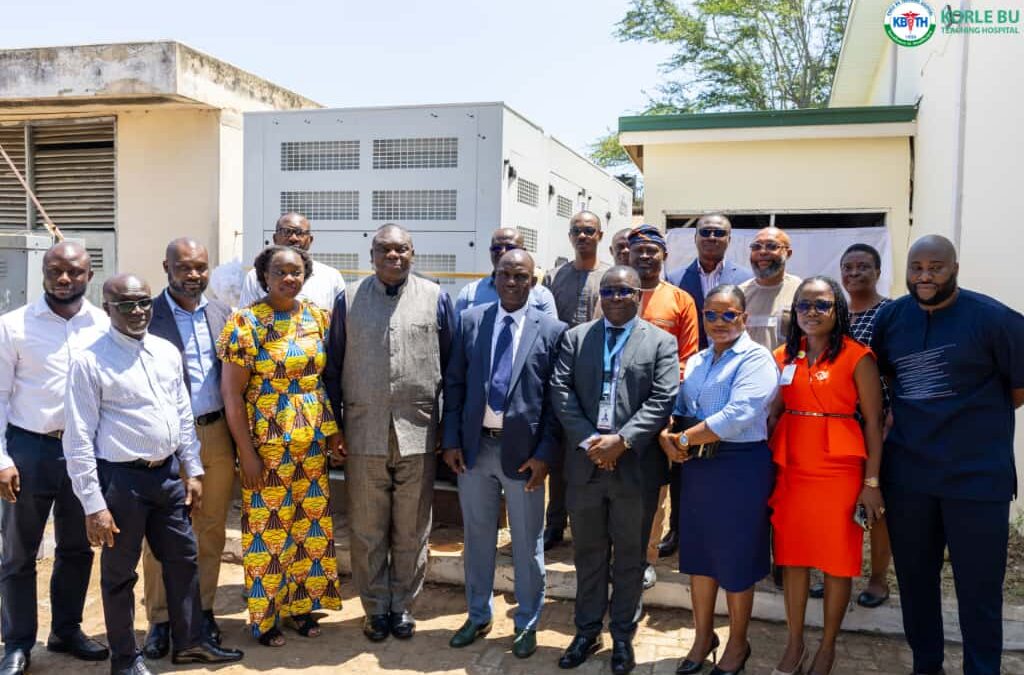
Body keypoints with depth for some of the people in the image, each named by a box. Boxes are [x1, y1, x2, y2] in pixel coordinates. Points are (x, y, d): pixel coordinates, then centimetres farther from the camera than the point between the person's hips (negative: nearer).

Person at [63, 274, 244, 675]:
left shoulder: (167, 352, 5)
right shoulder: (90, 361, -13)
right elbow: (79, 439, -13)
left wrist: (193, 471, 11)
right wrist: (93, 505, -14)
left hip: (168, 473, 6)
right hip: (121, 478, -6)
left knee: (183, 558, 16)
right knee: (120, 572, 11)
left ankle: (189, 641, 34)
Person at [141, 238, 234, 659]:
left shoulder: (222, 314, 7)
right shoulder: (147, 316, -7)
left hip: (218, 434, 4)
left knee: (211, 530, 13)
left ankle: (202, 611, 28)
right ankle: (160, 620, 20)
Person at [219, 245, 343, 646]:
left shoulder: (318, 318, 5)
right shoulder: (246, 323, -10)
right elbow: (231, 393, -11)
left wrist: (331, 430, 8)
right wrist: (247, 452, -13)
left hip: (312, 443, 5)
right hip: (267, 444, -5)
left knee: (310, 524, 12)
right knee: (267, 528, 5)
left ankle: (301, 604, 30)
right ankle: (264, 617, 21)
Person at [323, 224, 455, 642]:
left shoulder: (435, 298, 3)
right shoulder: (349, 300, 5)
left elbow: (451, 365, 7)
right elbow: (333, 367, 8)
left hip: (418, 434, 0)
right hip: (363, 434, 1)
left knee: (411, 530, 10)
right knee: (367, 531, 10)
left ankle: (403, 606, 26)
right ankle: (376, 608, 26)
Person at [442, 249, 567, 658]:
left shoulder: (552, 330, -3)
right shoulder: (471, 321, 4)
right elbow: (454, 384, 6)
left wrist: (545, 453, -8)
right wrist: (451, 440, 0)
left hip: (523, 450, -2)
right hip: (475, 445, 3)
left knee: (527, 543, 10)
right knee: (477, 536, 16)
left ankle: (527, 624, 29)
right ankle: (479, 615, 35)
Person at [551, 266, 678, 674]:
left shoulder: (661, 342, 2)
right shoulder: (575, 337, 8)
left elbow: (662, 400, -8)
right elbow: (561, 391, -2)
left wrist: (622, 440, -17)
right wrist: (588, 440, -13)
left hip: (634, 466, -2)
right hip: (585, 464, 2)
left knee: (629, 556, 10)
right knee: (588, 553, 13)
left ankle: (623, 635, 25)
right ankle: (587, 630, 28)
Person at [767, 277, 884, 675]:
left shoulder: (857, 357, -5)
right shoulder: (783, 357, 7)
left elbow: (873, 423, -4)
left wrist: (872, 483, -7)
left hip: (840, 471, -3)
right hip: (790, 469, 4)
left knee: (838, 561, 7)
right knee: (792, 556, 11)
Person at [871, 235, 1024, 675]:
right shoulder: (890, 317, 3)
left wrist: (973, 418, 1)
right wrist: (917, 416, 7)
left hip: (978, 477, -4)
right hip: (906, 475, 4)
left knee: (979, 590, 7)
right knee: (914, 579, 16)